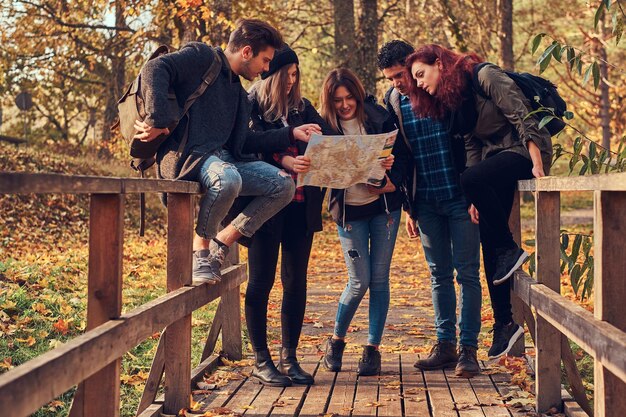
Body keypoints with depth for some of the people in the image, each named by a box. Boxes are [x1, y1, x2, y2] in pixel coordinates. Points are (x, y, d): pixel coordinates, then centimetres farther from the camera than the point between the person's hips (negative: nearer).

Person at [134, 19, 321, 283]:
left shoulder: (237, 92, 25)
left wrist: (291, 134, 23)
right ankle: (200, 248, -15)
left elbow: (241, 141, 26)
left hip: (224, 158, 9)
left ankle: (221, 243, -1)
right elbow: (155, 69, -17)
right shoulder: (201, 57, -1)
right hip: (186, 155, -8)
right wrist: (157, 120, -28)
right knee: (228, 178, -39)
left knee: (284, 185, -5)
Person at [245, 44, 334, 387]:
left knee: (296, 281, 6)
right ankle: (261, 361, 9)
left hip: (301, 206, 5)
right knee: (262, 280, 1)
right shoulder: (250, 108, -1)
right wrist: (282, 161, -28)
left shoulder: (302, 107, 15)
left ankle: (289, 358, 15)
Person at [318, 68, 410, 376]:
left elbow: (402, 152, 2)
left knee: (379, 278, 3)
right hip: (349, 209, -1)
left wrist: (393, 180, -16)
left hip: (384, 205, 1)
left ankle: (373, 348, 12)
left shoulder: (378, 117, -1)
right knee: (359, 281, -3)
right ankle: (336, 340, 20)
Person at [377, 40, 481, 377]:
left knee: (467, 273, -1)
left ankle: (468, 348, 2)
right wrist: (408, 206, 10)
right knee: (439, 274, 9)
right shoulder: (393, 102, 7)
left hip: (460, 197, -4)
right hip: (426, 203, 4)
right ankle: (445, 345, 16)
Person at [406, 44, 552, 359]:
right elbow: (472, 145, 13)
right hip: (496, 156, 8)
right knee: (489, 243, 0)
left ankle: (510, 250, -15)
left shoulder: (485, 76, -13)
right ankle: (504, 322, 5)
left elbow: (521, 116, -18)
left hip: (526, 151, -8)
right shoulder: (448, 101, 12)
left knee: (470, 179, -33)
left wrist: (537, 165, -24)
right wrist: (476, 197, 6)